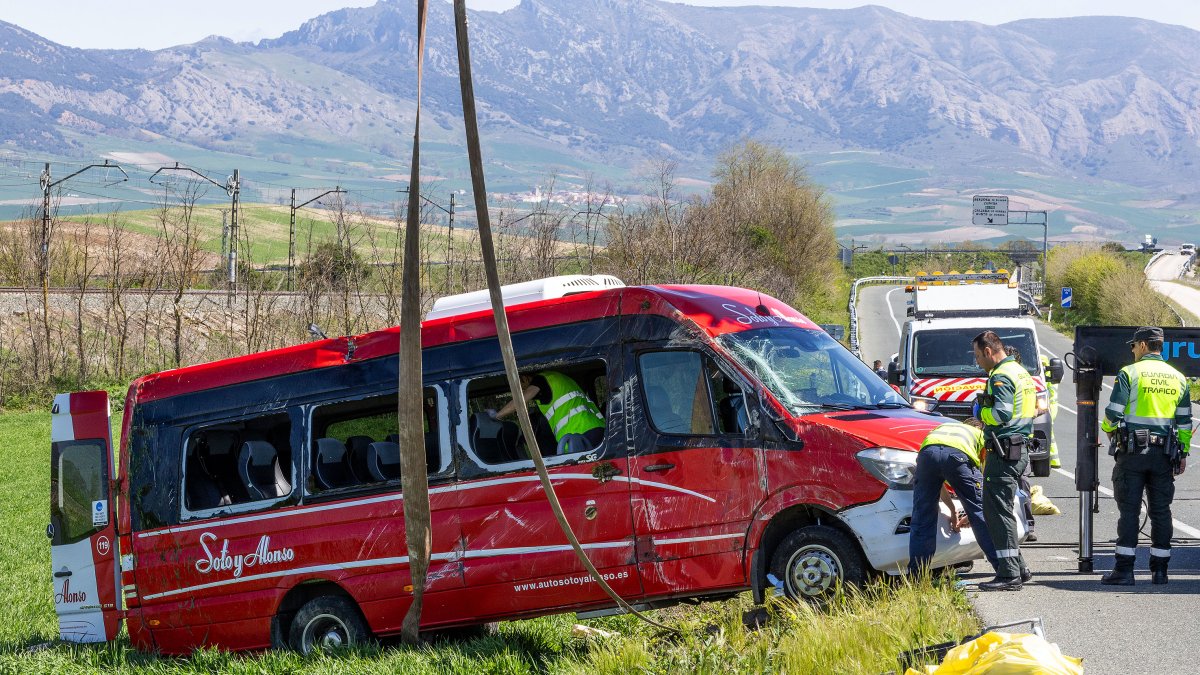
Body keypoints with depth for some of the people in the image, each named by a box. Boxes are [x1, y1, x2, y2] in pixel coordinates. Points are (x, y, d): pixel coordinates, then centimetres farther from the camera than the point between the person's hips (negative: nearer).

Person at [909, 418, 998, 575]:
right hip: (958, 455, -2)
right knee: (981, 514, 10)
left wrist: (953, 510, 47)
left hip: (927, 452, 2)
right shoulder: (981, 435, 36)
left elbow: (936, 482, 43)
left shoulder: (941, 428, 45)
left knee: (922, 520, 12)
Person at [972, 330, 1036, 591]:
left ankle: (1009, 574, -11)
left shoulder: (1001, 377, -13)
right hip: (1020, 449, 11)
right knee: (1001, 510, 17)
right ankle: (1017, 568, 19)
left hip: (1004, 451, -11)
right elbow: (1034, 408, 22)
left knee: (998, 510, -9)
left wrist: (981, 412, -4)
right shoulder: (1021, 372, 19)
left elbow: (1001, 414, -24)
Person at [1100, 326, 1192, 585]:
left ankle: (1124, 570, -4)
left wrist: (1108, 429, 13)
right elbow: (1184, 421, 11)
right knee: (1161, 510, 8)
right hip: (1164, 455, 4)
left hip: (1132, 451, -4)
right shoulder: (1178, 378, 11)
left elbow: (1113, 412, -8)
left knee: (1129, 510, -2)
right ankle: (1159, 570, 9)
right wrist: (1183, 454, 16)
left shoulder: (1129, 373, -5)